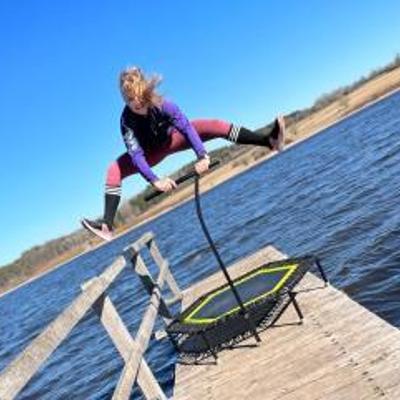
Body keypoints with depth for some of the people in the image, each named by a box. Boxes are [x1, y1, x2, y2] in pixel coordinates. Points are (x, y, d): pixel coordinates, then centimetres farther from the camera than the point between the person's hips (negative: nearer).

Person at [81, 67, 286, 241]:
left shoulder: (162, 105, -32)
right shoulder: (127, 120, -32)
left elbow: (186, 126, -41)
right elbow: (136, 154, -38)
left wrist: (202, 155, -53)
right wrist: (154, 180, -49)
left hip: (173, 138, -1)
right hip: (152, 151, 1)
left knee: (213, 125, -24)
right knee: (115, 170, -20)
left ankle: (268, 139, -27)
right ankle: (107, 224, -23)